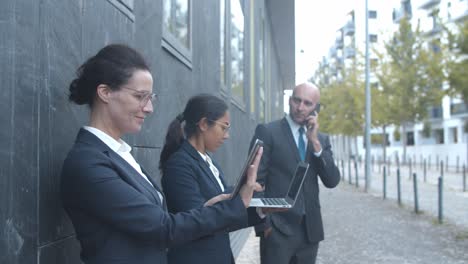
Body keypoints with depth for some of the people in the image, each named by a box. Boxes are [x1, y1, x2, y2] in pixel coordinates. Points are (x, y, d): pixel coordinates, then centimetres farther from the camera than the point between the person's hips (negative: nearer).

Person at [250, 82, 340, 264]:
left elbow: (332, 181, 0)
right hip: (278, 229, -4)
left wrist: (315, 142, -8)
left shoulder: (321, 139, 11)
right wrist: (264, 225, -11)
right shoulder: (267, 132, -4)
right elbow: (256, 182, -7)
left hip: (310, 230, 5)